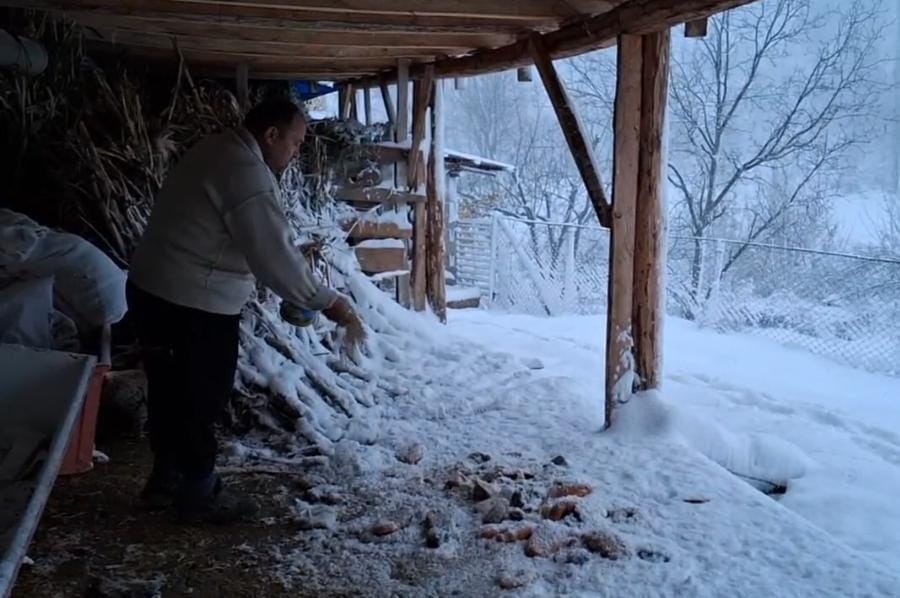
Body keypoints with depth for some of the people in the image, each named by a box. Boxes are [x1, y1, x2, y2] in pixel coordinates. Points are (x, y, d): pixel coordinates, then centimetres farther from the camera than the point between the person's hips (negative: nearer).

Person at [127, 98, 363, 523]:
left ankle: (167, 480, 36)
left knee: (171, 393, 21)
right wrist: (326, 302, -15)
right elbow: (275, 256, -24)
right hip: (192, 307, -10)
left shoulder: (220, 152, 12)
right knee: (199, 400, 5)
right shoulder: (247, 174, -21)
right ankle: (200, 494, 22)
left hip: (156, 292, 10)